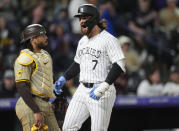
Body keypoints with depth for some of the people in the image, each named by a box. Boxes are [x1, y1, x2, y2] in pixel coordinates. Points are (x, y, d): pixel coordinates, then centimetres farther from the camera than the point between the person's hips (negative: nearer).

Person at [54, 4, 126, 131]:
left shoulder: (109, 40, -10)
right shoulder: (82, 41, 16)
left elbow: (119, 65, -18)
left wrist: (104, 87, -26)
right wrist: (63, 79, 18)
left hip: (102, 93, -8)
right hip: (82, 91, 8)